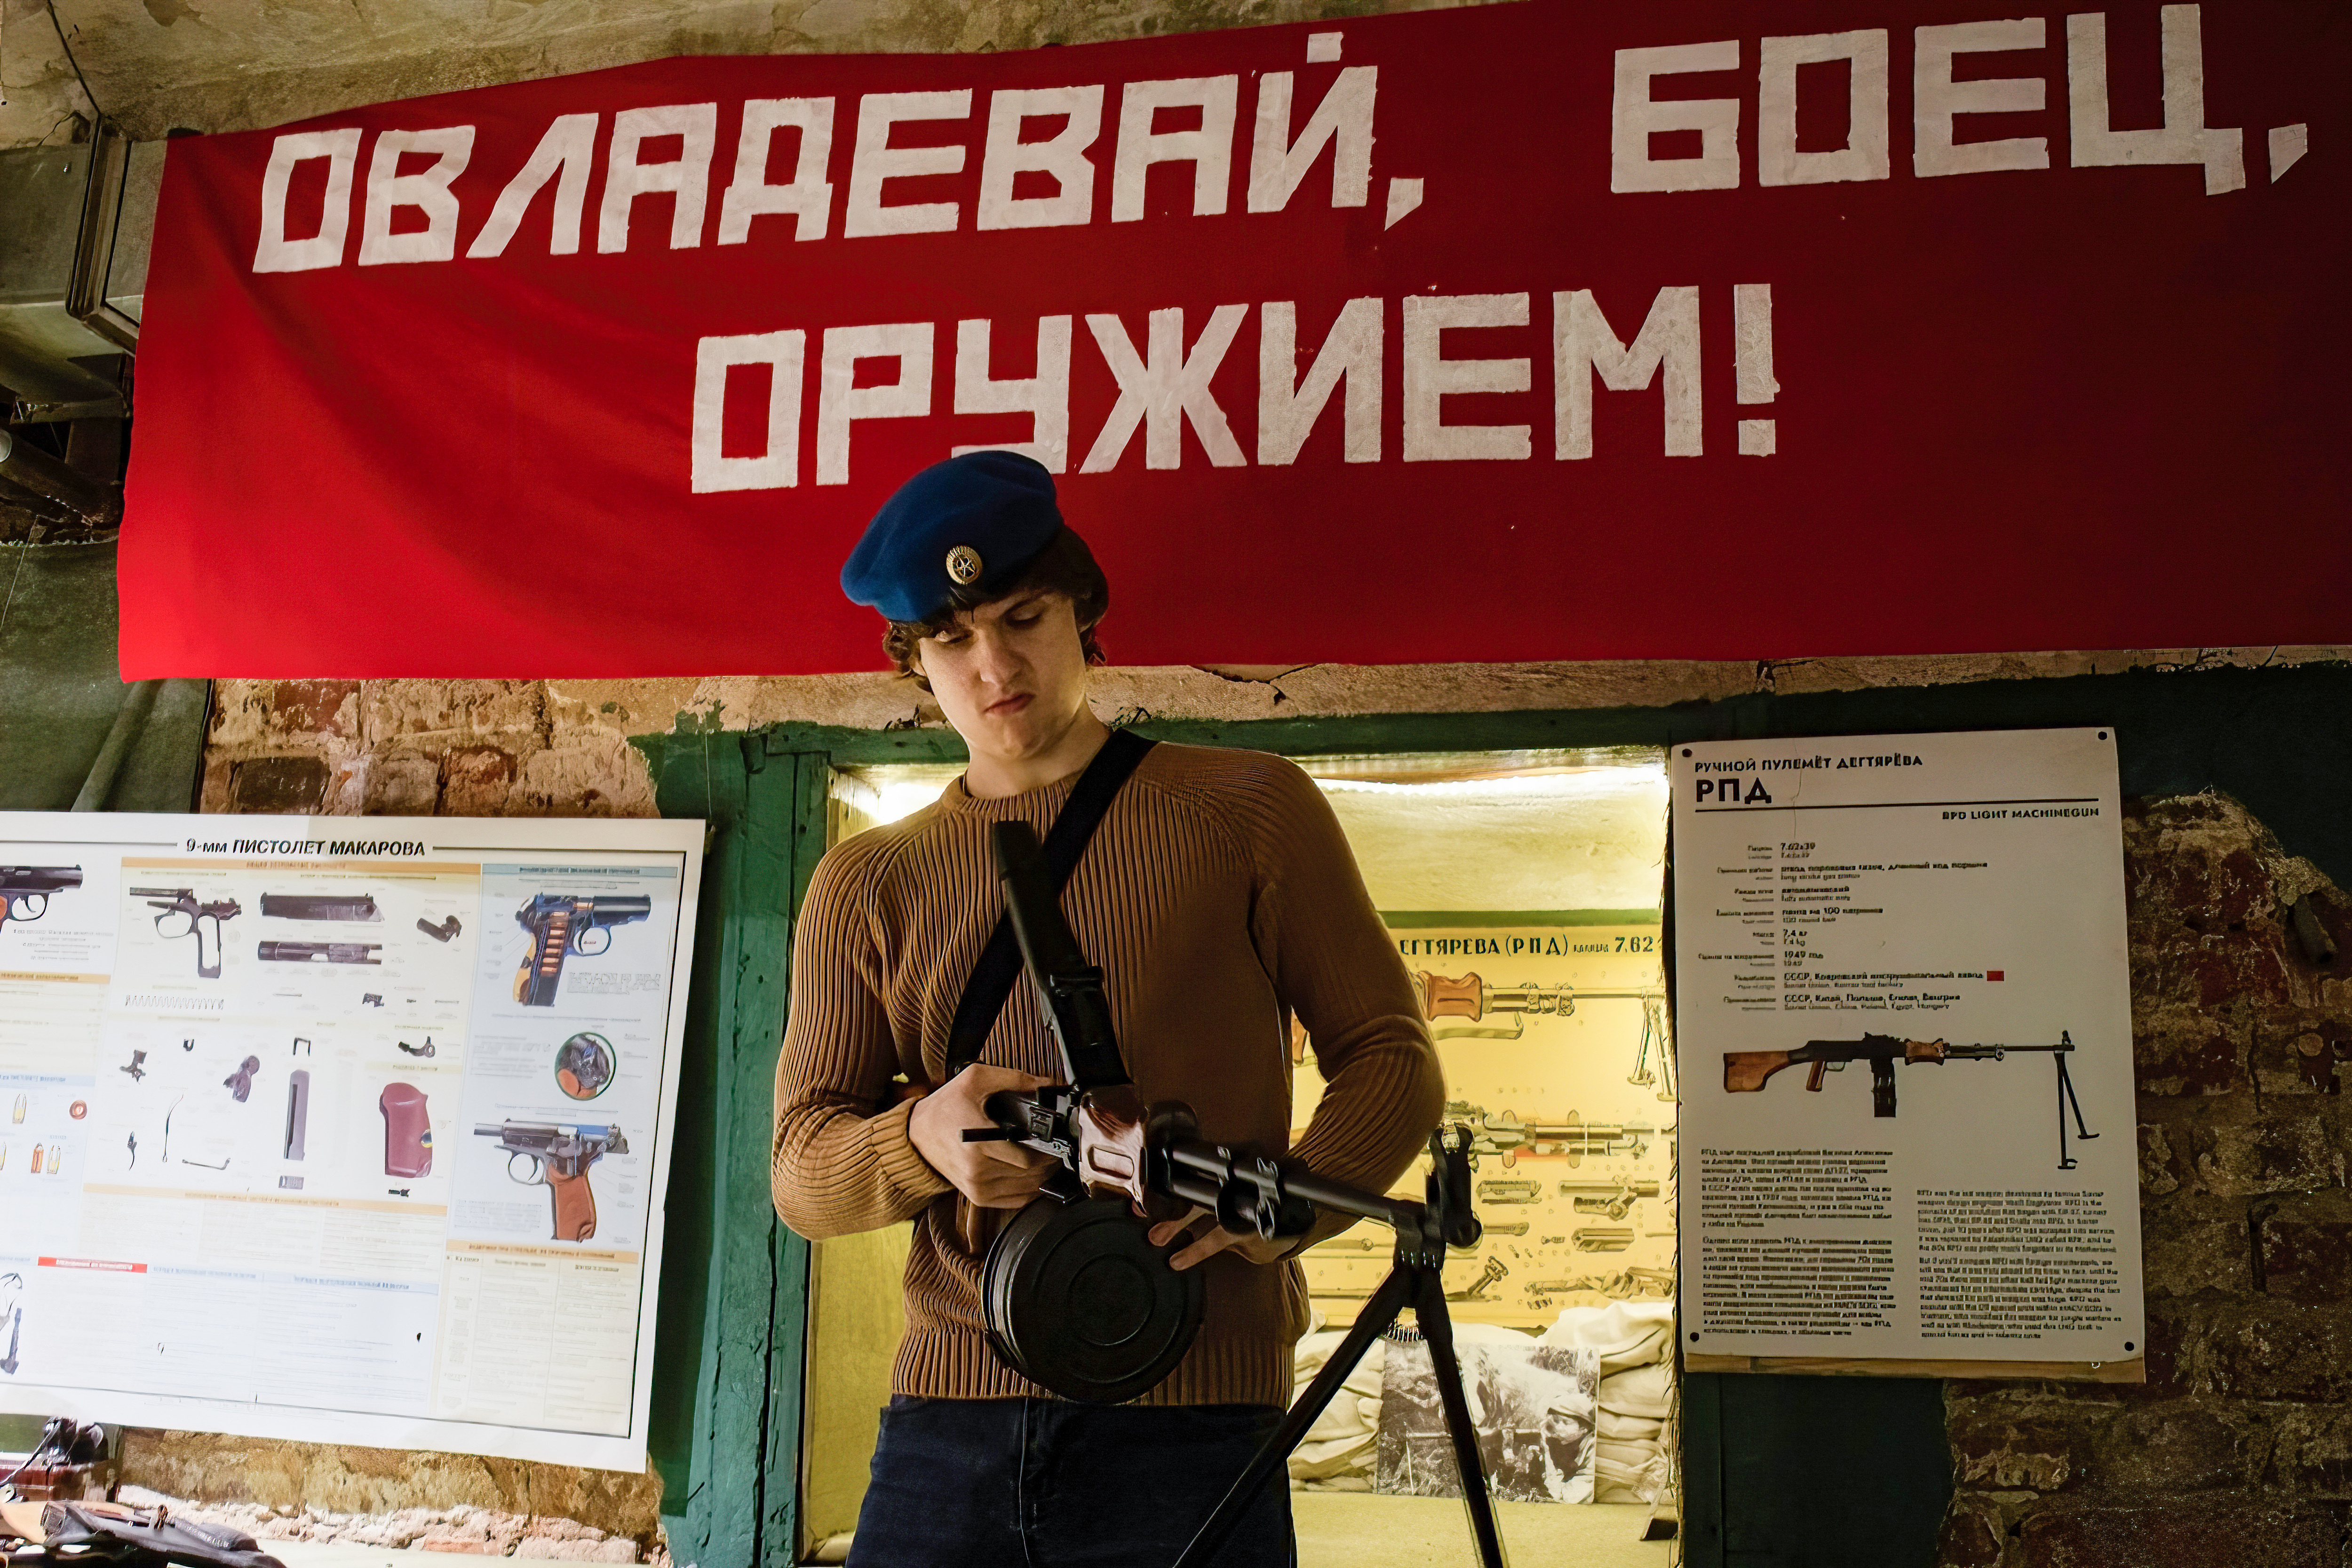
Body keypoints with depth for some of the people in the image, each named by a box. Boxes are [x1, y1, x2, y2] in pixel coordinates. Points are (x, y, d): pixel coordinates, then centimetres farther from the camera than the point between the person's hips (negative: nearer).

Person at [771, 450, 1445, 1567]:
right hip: (947, 1415, 2)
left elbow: (1392, 1059, 5)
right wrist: (922, 1137, -15)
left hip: (1190, 1421, -2)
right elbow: (802, 1172, 8)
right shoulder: (866, 885, 13)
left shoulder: (1246, 808, 7)